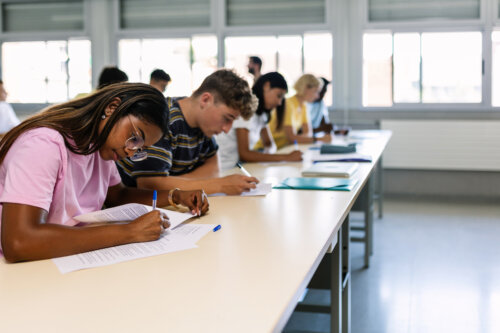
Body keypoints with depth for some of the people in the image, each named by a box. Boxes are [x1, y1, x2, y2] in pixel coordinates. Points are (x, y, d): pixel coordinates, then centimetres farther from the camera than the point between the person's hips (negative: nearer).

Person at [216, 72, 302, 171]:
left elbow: (269, 144, 14)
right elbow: (244, 154, -22)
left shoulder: (260, 112, 12)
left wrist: (269, 150, -12)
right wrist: (287, 157, -23)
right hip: (224, 169, -9)